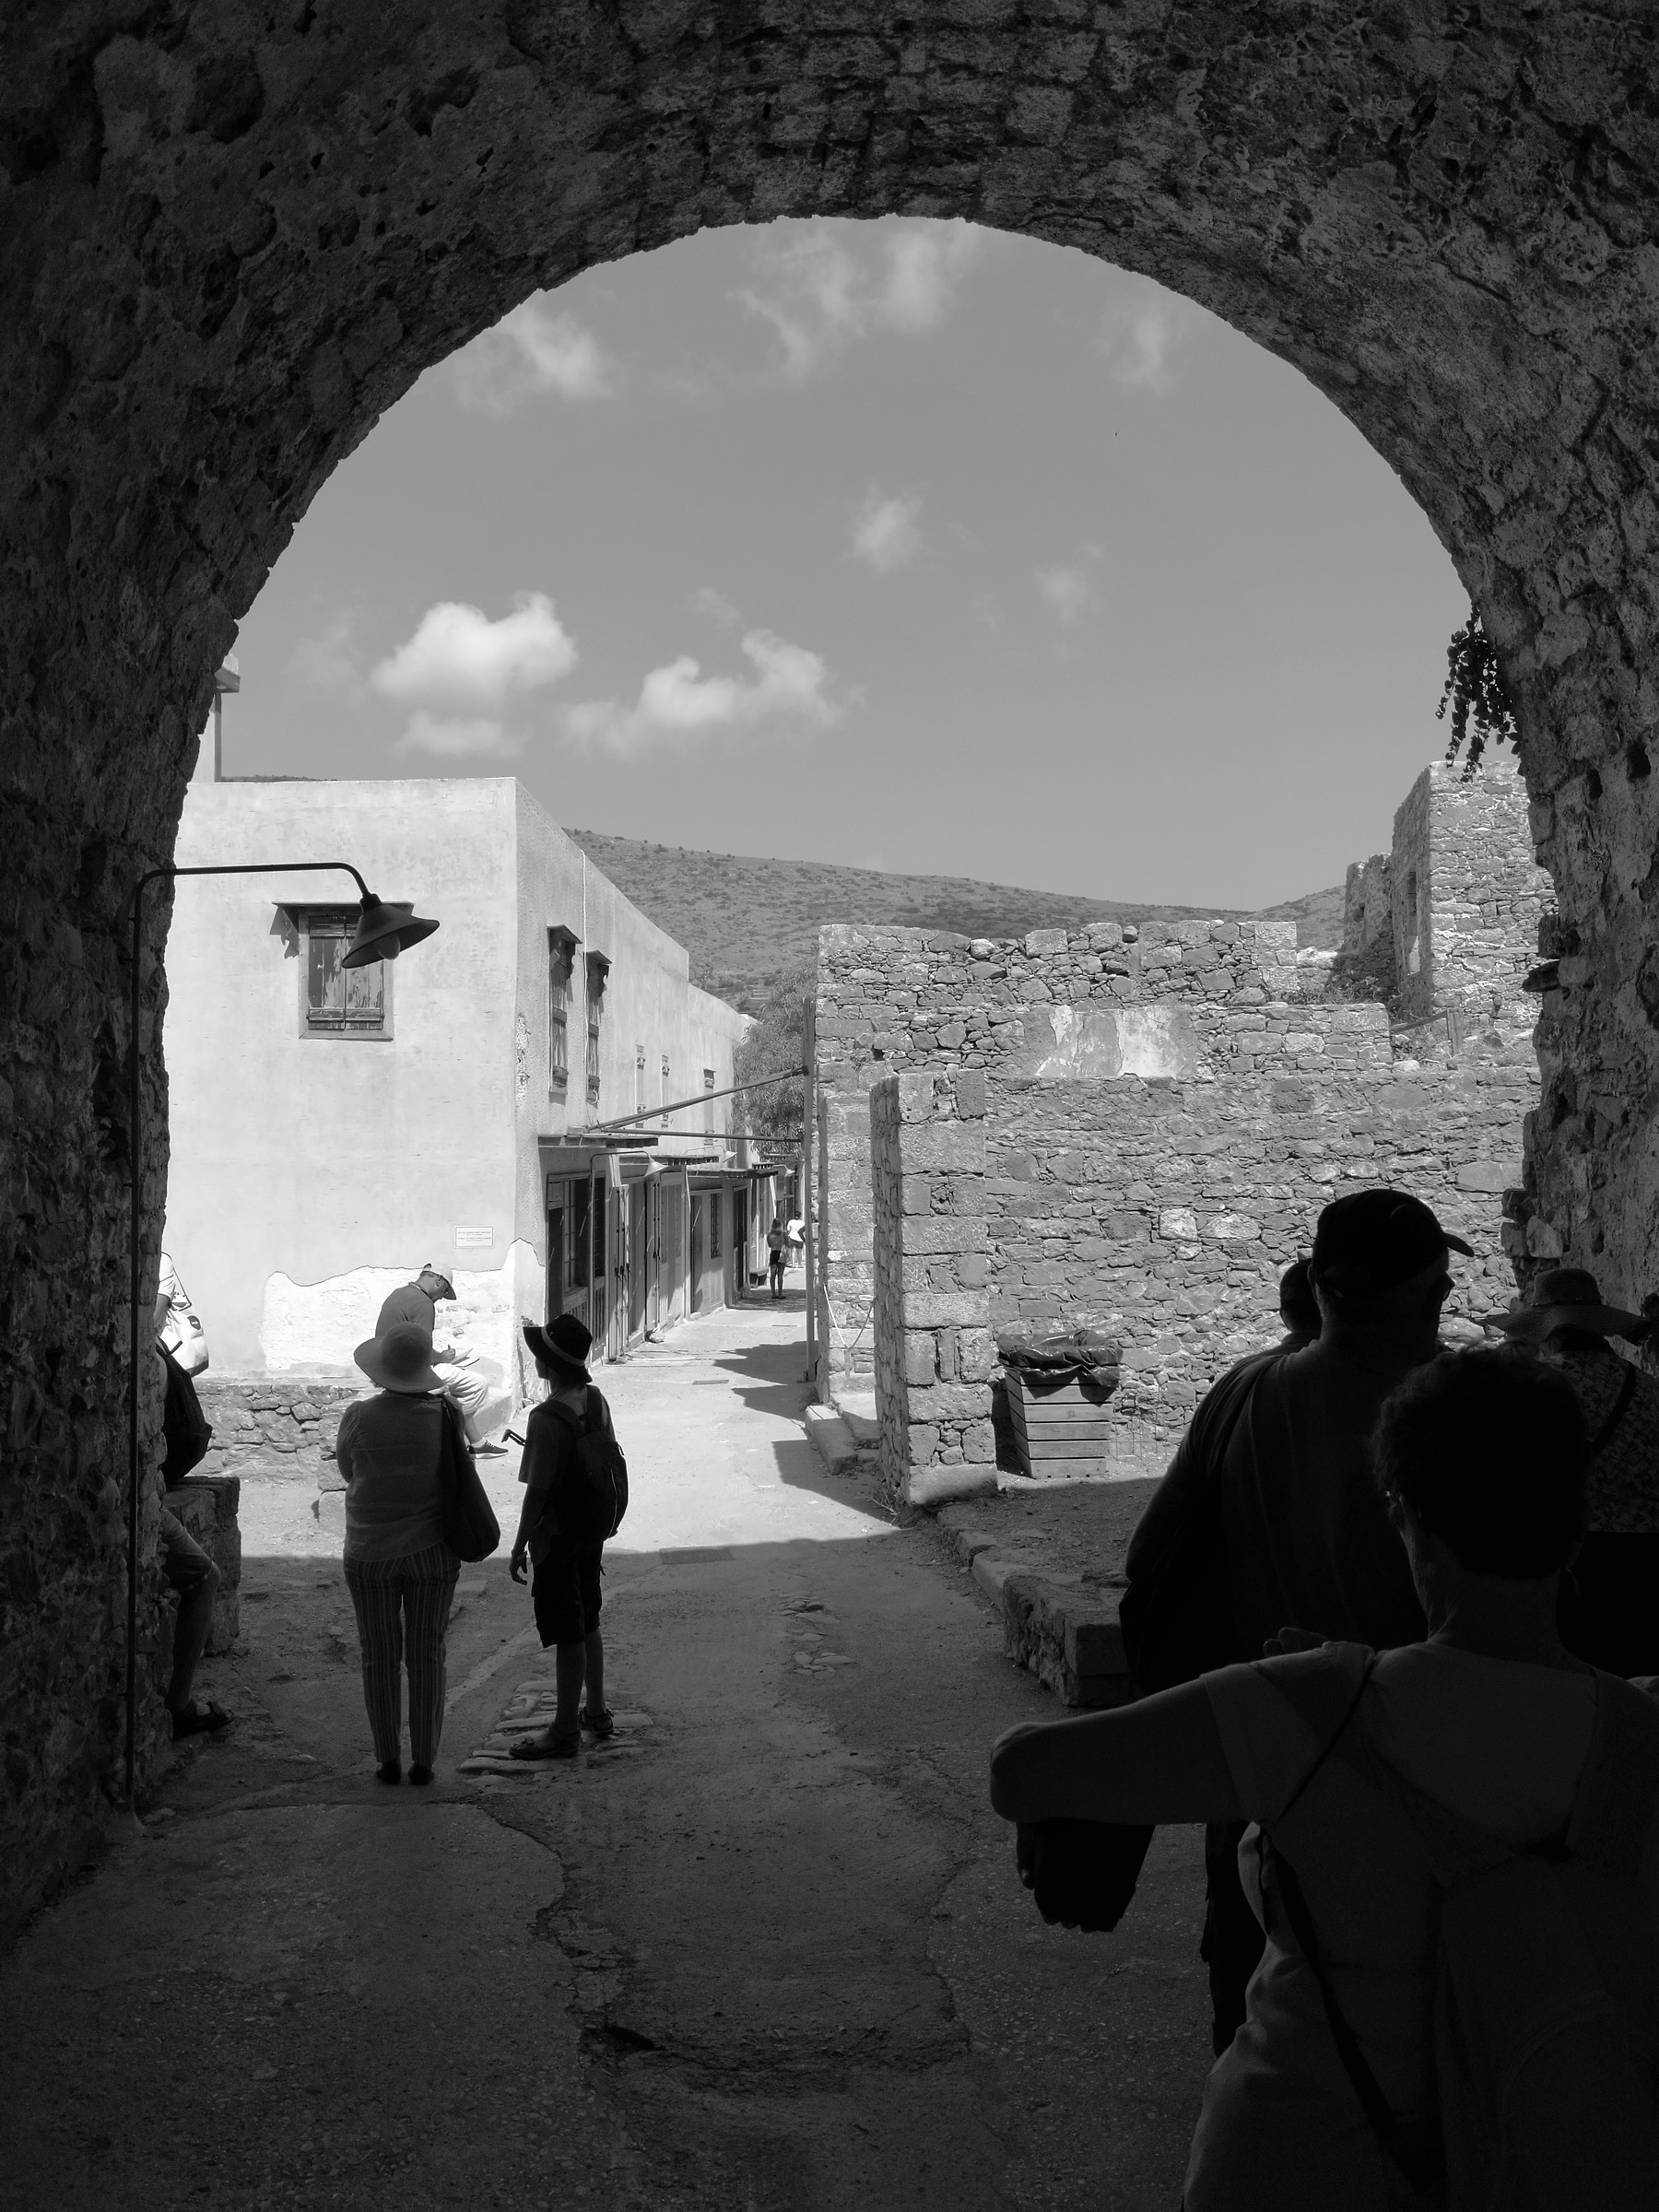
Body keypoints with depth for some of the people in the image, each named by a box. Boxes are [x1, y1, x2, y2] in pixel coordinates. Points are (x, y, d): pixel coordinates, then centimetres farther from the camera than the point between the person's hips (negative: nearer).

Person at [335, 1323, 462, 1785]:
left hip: (370, 1555, -1)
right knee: (427, 1656, 9)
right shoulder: (444, 1416, -9)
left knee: (379, 1657, 10)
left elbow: (347, 1471, 4)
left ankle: (388, 1760, 14)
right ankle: (423, 1760, 12)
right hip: (432, 1551, 1)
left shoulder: (360, 1416, -12)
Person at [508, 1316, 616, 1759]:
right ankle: (596, 1713, 33)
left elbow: (537, 1492, -21)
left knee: (567, 1636, 2)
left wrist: (519, 1547, -10)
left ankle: (565, 1731, 13)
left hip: (555, 1539, -8)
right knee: (588, 1624, 21)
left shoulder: (546, 1419, -24)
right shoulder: (595, 1399, 0)